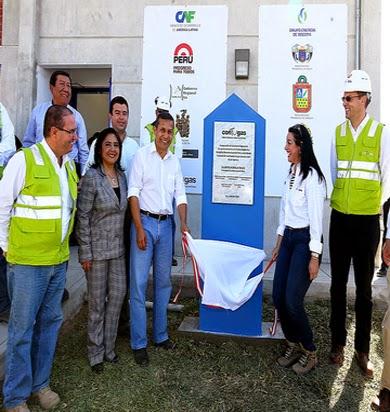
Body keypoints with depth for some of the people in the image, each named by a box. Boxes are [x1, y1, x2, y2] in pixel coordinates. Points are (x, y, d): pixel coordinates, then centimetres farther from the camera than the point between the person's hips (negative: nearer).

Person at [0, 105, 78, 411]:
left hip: (59, 260, 6)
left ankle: (40, 383, 32)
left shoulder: (69, 164, 9)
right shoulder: (25, 160, -10)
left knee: (50, 322, 15)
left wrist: (61, 246, 14)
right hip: (27, 261, -6)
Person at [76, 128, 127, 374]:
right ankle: (96, 353, 22)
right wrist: (85, 252, -14)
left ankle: (109, 347, 27)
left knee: (118, 294, 10)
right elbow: (83, 216, -12)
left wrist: (126, 242, 11)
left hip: (118, 247, 6)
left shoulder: (122, 176, 6)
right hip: (97, 248, -5)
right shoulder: (91, 177, -12)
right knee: (97, 301, 5)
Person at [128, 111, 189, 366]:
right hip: (145, 221, -5)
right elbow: (134, 193, -8)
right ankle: (139, 343, 6)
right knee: (139, 283, -3)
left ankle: (161, 335, 25)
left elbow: (180, 196, 11)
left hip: (166, 224, 5)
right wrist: (139, 228, -14)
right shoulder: (142, 155, -3)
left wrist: (184, 224, -4)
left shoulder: (175, 161, 11)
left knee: (163, 282, 12)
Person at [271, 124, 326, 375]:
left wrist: (314, 257, -16)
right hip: (288, 238, 8)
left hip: (305, 240, -8)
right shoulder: (291, 173, 11)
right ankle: (293, 345, 27)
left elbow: (316, 217, -16)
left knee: (293, 301, -7)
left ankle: (310, 353, 15)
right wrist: (279, 244, 18)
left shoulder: (312, 176, -15)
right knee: (278, 297, 6)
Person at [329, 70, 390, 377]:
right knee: (338, 284, 10)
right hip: (340, 217, 3)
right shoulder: (338, 132, 6)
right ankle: (338, 343, 25)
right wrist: (341, 200, 9)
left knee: (364, 287, 8)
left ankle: (363, 350, 21)